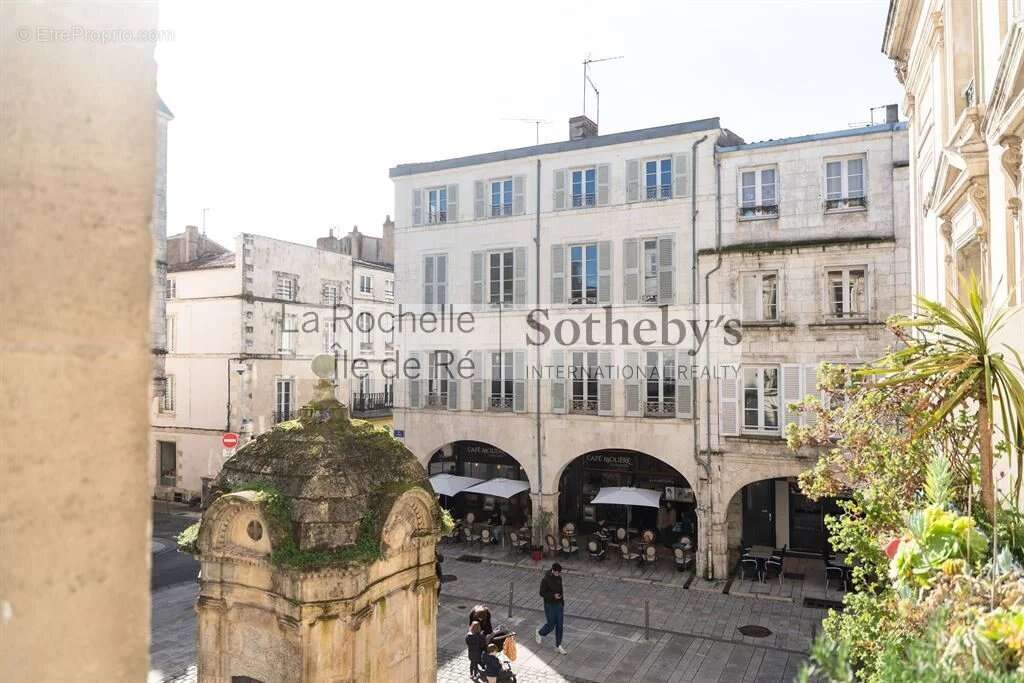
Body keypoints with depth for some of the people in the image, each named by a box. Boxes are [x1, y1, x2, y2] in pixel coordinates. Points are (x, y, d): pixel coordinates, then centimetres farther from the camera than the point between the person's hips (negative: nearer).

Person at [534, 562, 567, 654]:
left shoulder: (559, 578, 0)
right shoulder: (545, 580, -20)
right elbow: (542, 593, -16)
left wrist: (562, 600, 16)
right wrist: (553, 596, -27)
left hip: (559, 604, 6)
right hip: (550, 605, -6)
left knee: (559, 625, 7)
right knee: (551, 624, 3)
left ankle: (558, 646, 18)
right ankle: (540, 633, 34)